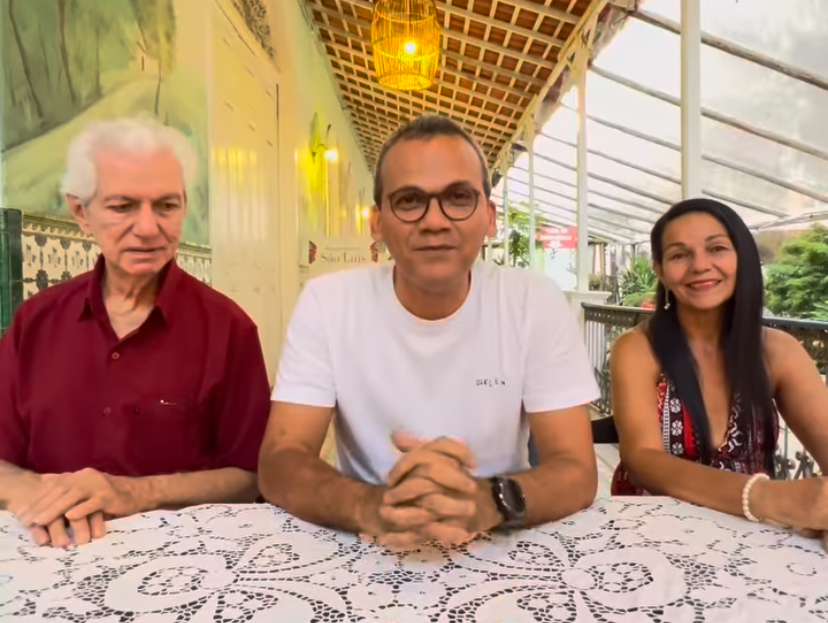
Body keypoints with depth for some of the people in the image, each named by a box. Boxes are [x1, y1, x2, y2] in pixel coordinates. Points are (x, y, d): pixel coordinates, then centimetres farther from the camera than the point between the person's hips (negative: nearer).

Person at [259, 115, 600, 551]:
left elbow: (576, 472, -11)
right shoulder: (327, 302, -9)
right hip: (367, 552, 1)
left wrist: (489, 502, -32)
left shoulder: (537, 303, -9)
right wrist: (371, 508, -32)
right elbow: (279, 464, -12)